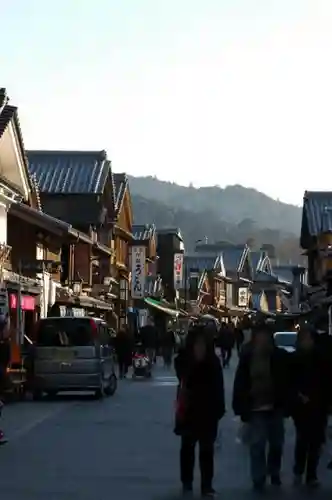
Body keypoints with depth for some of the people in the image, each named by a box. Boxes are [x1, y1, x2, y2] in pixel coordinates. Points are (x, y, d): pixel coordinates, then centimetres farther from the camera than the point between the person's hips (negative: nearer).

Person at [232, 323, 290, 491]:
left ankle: (274, 473, 36)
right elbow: (240, 384, -6)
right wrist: (241, 407, -11)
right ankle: (258, 479, 6)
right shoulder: (247, 357, -5)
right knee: (257, 445, -4)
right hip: (255, 408, -2)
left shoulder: (279, 356, -4)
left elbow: (286, 383, -2)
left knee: (276, 444, 15)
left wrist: (285, 405, -7)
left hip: (275, 407, 2)